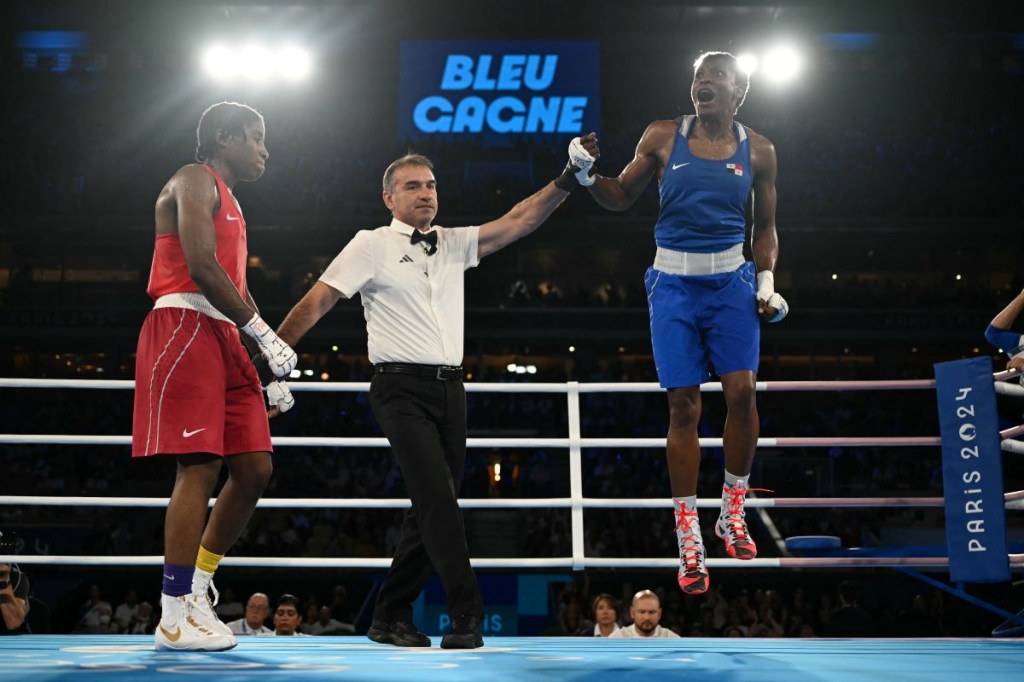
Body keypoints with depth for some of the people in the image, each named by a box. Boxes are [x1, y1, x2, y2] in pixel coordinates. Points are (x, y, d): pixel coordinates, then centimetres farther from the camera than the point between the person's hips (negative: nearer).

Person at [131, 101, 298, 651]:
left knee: (254, 468, 5)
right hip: (186, 328, -10)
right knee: (200, 467, -13)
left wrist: (274, 371, 21)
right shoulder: (195, 181, -3)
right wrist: (265, 334, -17)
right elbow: (202, 268, -17)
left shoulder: (228, 202, 27)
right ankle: (175, 620, -10)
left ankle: (196, 592, 14)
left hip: (222, 338, 10)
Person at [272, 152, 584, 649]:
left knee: (431, 507, 6)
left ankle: (390, 616, 17)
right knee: (438, 497, -17)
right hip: (401, 388, -6)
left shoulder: (454, 243, 16)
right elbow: (319, 299, -2)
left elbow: (515, 224, 8)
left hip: (449, 389, 6)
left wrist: (565, 183, -5)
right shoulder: (372, 245, 2)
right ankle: (467, 616, -16)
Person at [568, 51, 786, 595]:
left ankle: (732, 514, 12)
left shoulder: (757, 150, 5)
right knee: (683, 406, -1)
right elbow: (622, 197, 8)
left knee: (741, 392, -10)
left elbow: (765, 226, 12)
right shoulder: (663, 137, 2)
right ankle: (689, 540, 6)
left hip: (731, 282, 1)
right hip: (674, 282, -1)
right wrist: (588, 176, -11)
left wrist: (767, 281, 0)